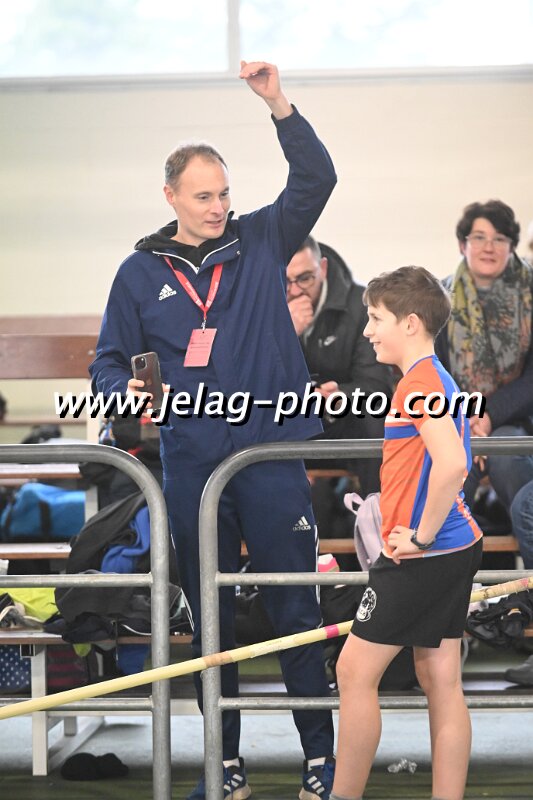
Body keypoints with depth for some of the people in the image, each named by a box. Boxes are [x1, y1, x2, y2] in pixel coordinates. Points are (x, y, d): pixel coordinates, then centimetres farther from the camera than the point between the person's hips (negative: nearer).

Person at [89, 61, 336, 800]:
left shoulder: (261, 241, 4)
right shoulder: (141, 274, 6)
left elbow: (316, 179, -8)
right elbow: (110, 362, 11)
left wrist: (280, 105, -20)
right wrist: (128, 391, -12)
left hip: (271, 453, -2)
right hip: (190, 463, 2)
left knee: (296, 610, 0)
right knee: (209, 619, 9)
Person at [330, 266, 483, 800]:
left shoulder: (419, 381, -16)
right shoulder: (436, 379, 14)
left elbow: (451, 464, -30)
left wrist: (420, 536, -21)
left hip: (422, 557, -10)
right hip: (456, 549, 10)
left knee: (355, 673, -1)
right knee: (440, 683, 9)